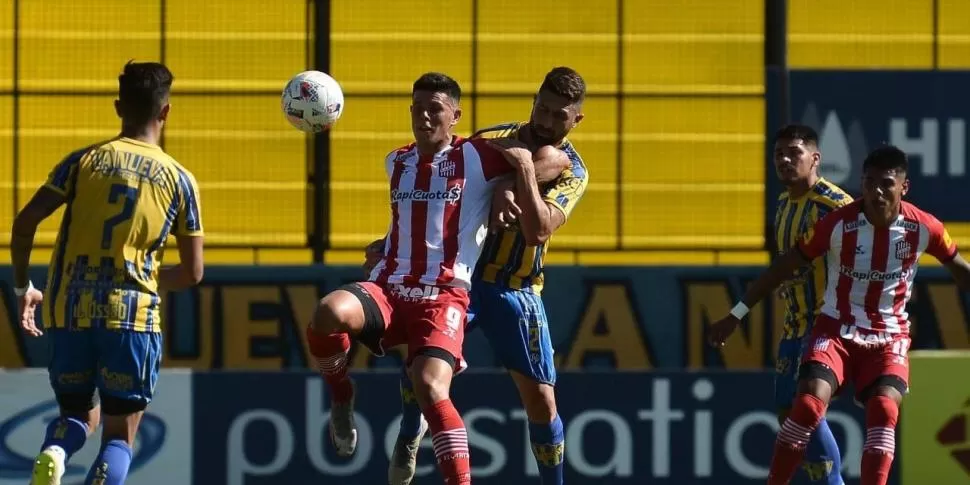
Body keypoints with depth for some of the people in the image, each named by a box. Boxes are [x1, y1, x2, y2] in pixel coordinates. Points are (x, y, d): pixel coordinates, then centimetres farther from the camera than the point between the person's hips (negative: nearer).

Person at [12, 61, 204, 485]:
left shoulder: (83, 161, 6)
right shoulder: (179, 180, 5)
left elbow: (24, 224, -2)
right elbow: (192, 273, 6)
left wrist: (23, 287, 11)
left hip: (69, 309, 2)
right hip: (132, 312, -2)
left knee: (77, 415, 19)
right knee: (120, 434, 5)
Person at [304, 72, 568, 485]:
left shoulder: (475, 159, 3)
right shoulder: (395, 164, 20)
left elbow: (556, 161, 3)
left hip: (443, 296, -4)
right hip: (386, 290, 4)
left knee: (430, 387, -27)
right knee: (330, 311, -30)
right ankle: (340, 398, -4)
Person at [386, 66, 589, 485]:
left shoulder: (572, 172, -5)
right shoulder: (494, 140, -1)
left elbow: (539, 230, -22)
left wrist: (525, 171, -30)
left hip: (517, 289, 0)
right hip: (461, 272, 0)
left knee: (541, 400, -3)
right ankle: (410, 434, 5)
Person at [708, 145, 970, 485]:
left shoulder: (923, 228, -11)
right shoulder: (838, 224, -16)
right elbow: (785, 266, -7)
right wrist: (736, 315, -6)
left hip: (889, 336, 1)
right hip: (837, 328, -1)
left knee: (884, 409, -23)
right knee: (809, 403, -22)